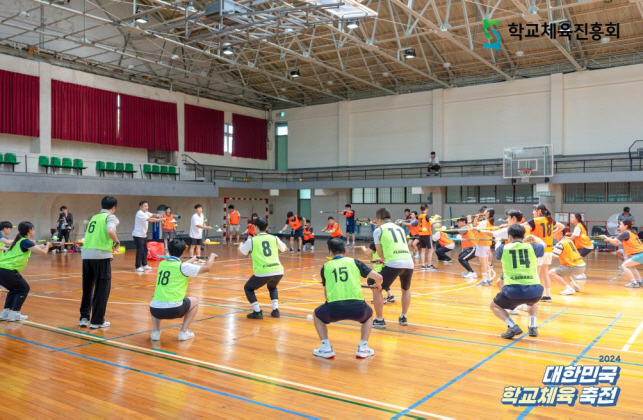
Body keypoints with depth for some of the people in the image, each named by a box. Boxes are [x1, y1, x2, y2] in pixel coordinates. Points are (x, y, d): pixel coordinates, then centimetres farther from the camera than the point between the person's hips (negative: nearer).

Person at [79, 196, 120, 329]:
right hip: (101, 255, -6)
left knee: (87, 287, 18)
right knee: (102, 288, 5)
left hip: (86, 254, 6)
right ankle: (97, 321, 9)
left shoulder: (94, 217, 21)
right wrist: (117, 242, -2)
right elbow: (110, 231, -19)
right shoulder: (110, 217, 1)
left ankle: (84, 318, 22)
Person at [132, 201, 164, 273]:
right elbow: (150, 219, -29)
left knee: (145, 250, 13)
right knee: (140, 251, -10)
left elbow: (152, 215, -1)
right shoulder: (140, 213, -20)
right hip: (138, 235, -10)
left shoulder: (146, 213, 10)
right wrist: (160, 220, -31)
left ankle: (144, 265, 22)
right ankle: (138, 267, -5)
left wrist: (158, 216, -23)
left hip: (143, 235, 10)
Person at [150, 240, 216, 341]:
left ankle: (156, 331, 20)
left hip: (155, 310, 4)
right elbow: (207, 268, 5)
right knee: (195, 301, 23)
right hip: (173, 310, -4)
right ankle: (183, 331, 15)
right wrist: (212, 256, 25)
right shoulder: (183, 267, -2)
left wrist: (192, 259, 50)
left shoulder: (162, 264, 13)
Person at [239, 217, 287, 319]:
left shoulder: (252, 240, 5)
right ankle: (275, 310, 20)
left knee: (248, 288, 22)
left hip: (263, 272, -4)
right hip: (278, 271, 4)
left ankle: (257, 312, 10)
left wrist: (241, 246, 42)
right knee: (272, 287, 36)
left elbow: (241, 252, 20)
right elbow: (285, 249, 30)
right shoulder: (274, 238, 12)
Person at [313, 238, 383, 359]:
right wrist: (378, 285, 35)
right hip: (357, 308, 1)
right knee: (368, 315, 35)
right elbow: (378, 277, 11)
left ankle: (326, 348, 19)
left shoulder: (326, 267, 17)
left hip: (334, 308, 0)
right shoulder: (354, 262, 15)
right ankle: (363, 348, 23)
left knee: (317, 315, 32)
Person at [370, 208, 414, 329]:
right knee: (406, 289, 32)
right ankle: (403, 318, 30)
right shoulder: (400, 228, 26)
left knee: (376, 289, 9)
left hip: (394, 264, -6)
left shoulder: (379, 230, 10)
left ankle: (379, 320, 8)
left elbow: (379, 252, 14)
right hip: (409, 262, 6)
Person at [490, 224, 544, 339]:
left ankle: (513, 326, 1)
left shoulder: (503, 248, 7)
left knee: (494, 306, 25)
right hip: (534, 292, 3)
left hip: (513, 292, -3)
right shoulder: (532, 247, 10)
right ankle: (533, 327, 20)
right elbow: (543, 246, 35)